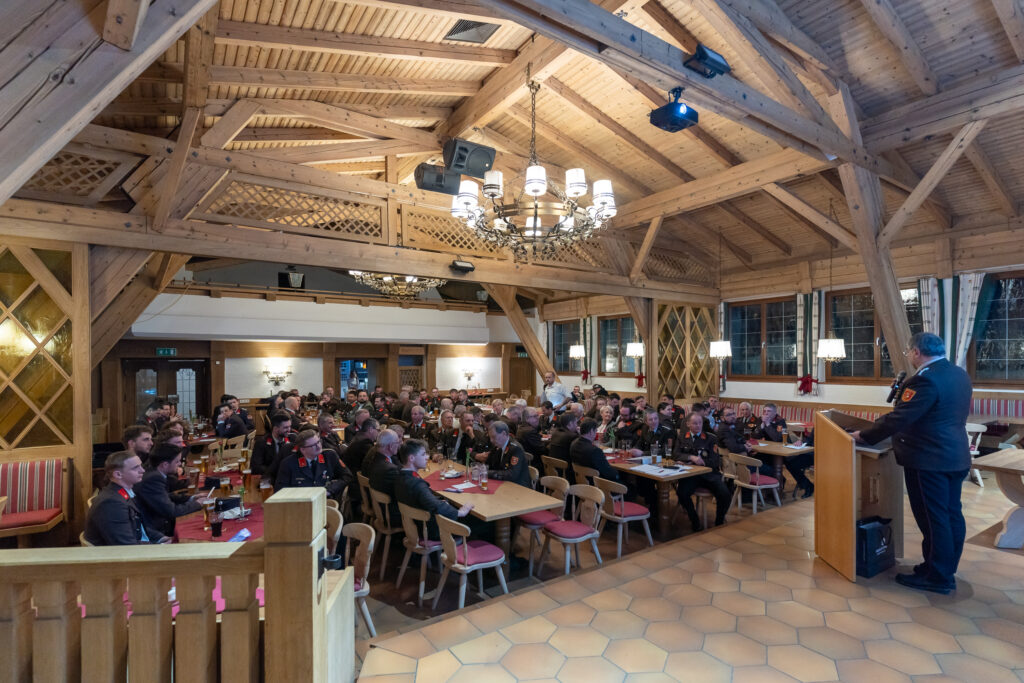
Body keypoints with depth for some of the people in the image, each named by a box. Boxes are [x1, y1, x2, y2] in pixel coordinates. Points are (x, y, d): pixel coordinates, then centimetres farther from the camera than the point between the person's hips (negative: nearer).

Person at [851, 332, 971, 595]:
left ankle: (937, 578, 11)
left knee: (932, 518, 1)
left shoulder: (926, 379, -22)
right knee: (951, 514, 16)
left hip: (929, 460, -10)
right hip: (956, 456, 10)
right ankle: (947, 569, 29)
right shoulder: (959, 374, 10)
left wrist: (863, 435, -16)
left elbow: (899, 418, -24)